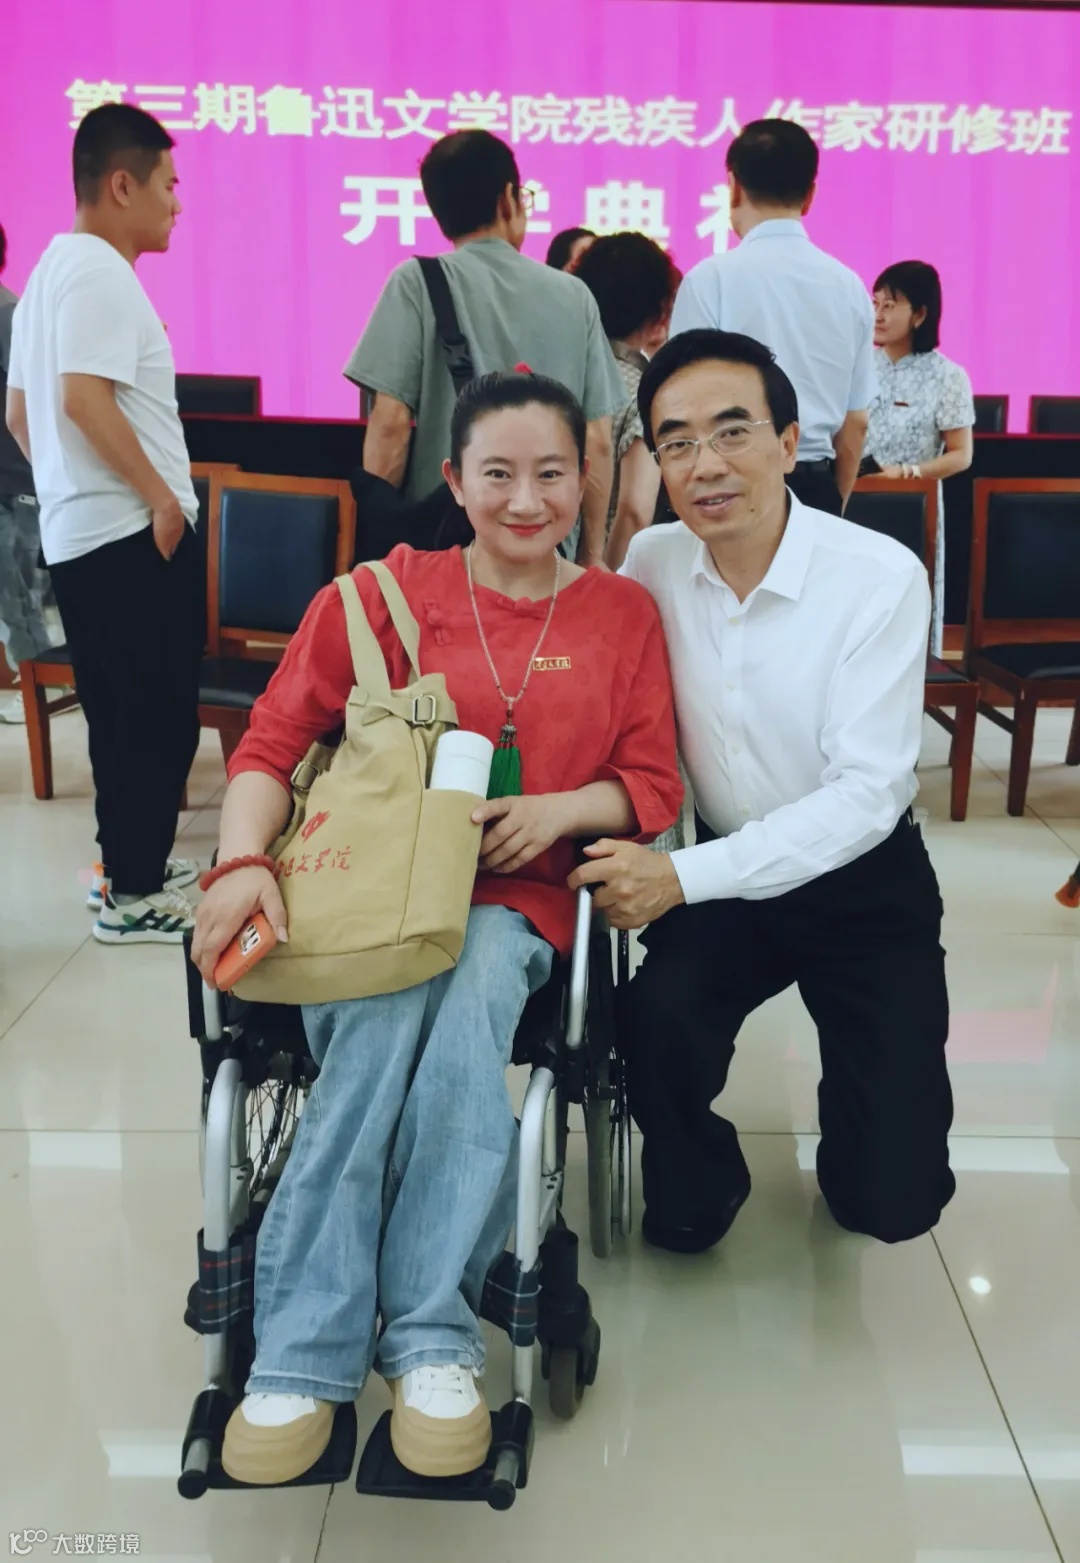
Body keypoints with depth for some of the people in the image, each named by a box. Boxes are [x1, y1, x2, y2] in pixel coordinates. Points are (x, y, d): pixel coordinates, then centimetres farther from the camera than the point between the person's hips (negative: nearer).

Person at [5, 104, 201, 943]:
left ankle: (133, 865, 26)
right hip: (132, 530, -10)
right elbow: (84, 398, -24)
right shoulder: (98, 270, -12)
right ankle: (135, 895, 3)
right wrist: (159, 494, -18)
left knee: (123, 712, 16)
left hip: (82, 528, 10)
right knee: (159, 714, -4)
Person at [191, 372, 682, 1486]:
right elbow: (274, 738, 1)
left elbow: (654, 788, 11)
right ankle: (302, 1355, -30)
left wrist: (558, 808, -10)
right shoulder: (384, 593, 9)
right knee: (397, 998, -35)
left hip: (517, 904, 1)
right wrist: (243, 861, -18)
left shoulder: (621, 615, 14)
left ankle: (428, 1342, -30)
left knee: (465, 989, -35)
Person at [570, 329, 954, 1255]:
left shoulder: (882, 578, -19)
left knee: (894, 1195, -11)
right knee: (656, 1027, -28)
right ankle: (696, 1181, 6)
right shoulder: (651, 565, -7)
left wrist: (682, 877, -29)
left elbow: (868, 794, -23)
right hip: (718, 877, 3)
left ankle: (849, 1147, 28)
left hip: (862, 881, -2)